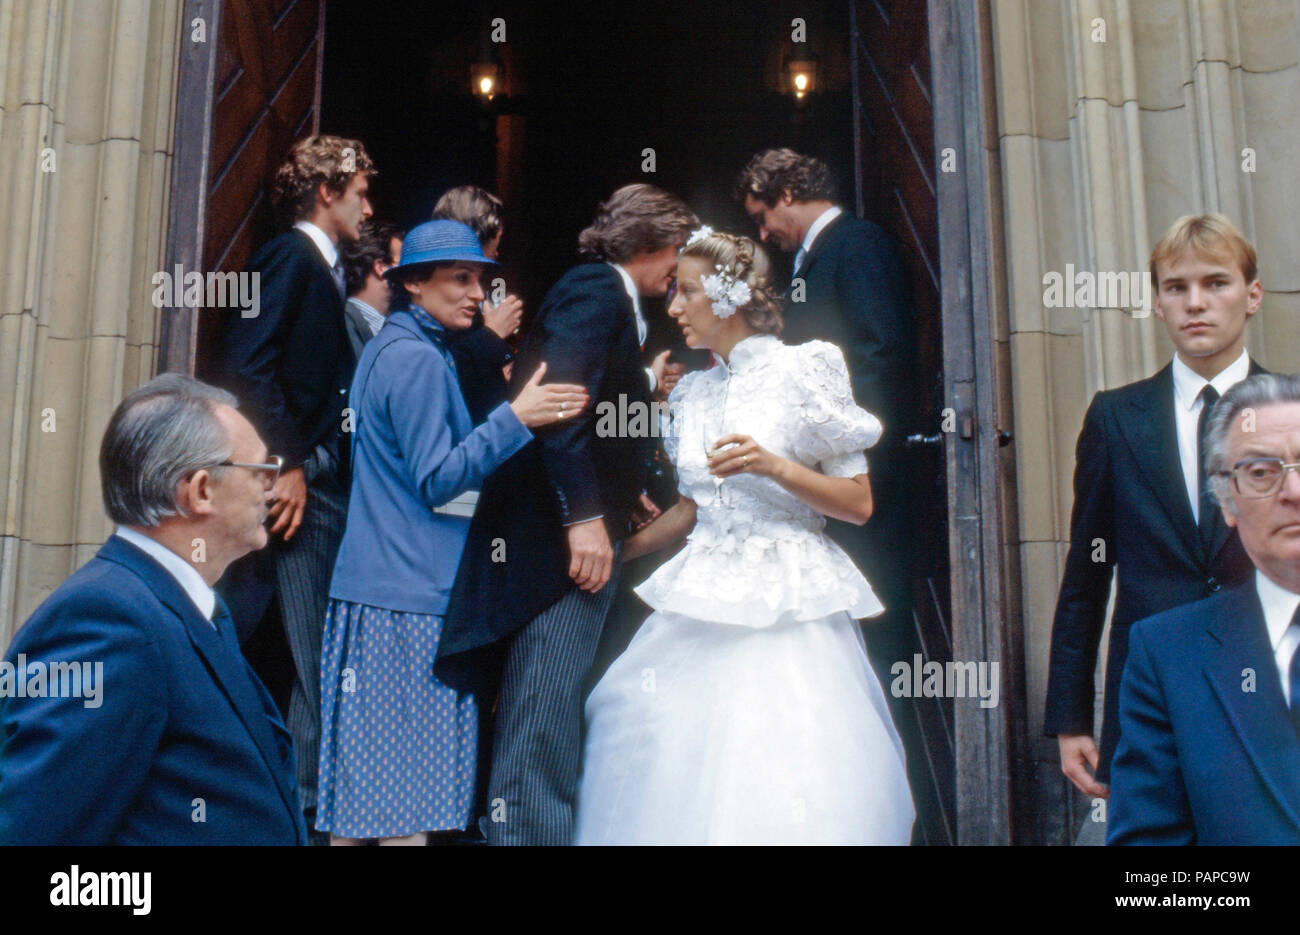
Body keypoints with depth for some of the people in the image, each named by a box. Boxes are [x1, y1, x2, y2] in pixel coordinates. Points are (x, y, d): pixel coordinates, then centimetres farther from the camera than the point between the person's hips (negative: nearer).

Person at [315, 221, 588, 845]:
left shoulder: (389, 349, 19)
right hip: (412, 594, -10)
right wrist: (516, 417, -23)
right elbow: (437, 481, -16)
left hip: (375, 585, 10)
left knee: (366, 768, 13)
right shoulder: (417, 359, -12)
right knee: (411, 777, -5)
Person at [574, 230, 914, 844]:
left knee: (781, 797, -7)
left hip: (787, 603, -5)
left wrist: (774, 465, -17)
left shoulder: (803, 369, -4)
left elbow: (859, 504, -5)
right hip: (705, 601, 6)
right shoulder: (695, 391, 13)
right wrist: (616, 549, 21)